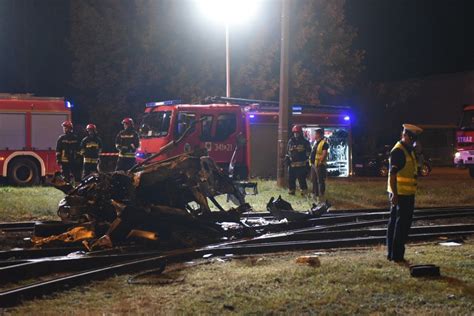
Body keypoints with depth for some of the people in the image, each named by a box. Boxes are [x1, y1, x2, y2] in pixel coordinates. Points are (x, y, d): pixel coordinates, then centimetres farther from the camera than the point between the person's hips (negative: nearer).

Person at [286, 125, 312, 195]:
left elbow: (308, 153, 0)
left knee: (302, 179, -7)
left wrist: (307, 162, -6)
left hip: (302, 165, -5)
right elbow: (288, 152, 19)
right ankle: (291, 190, 20)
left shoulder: (305, 142, 0)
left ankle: (304, 191, 0)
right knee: (291, 178, 8)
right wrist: (288, 160, 12)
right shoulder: (291, 141, 12)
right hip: (292, 164, 5)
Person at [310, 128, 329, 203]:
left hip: (320, 165, -10)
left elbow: (324, 154, -20)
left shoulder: (324, 143, -13)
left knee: (321, 181, -5)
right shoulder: (316, 143, 17)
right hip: (313, 164, 10)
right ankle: (315, 195, 27)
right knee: (314, 181, 17)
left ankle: (321, 197, -1)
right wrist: (311, 159, 13)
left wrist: (320, 161, -23)